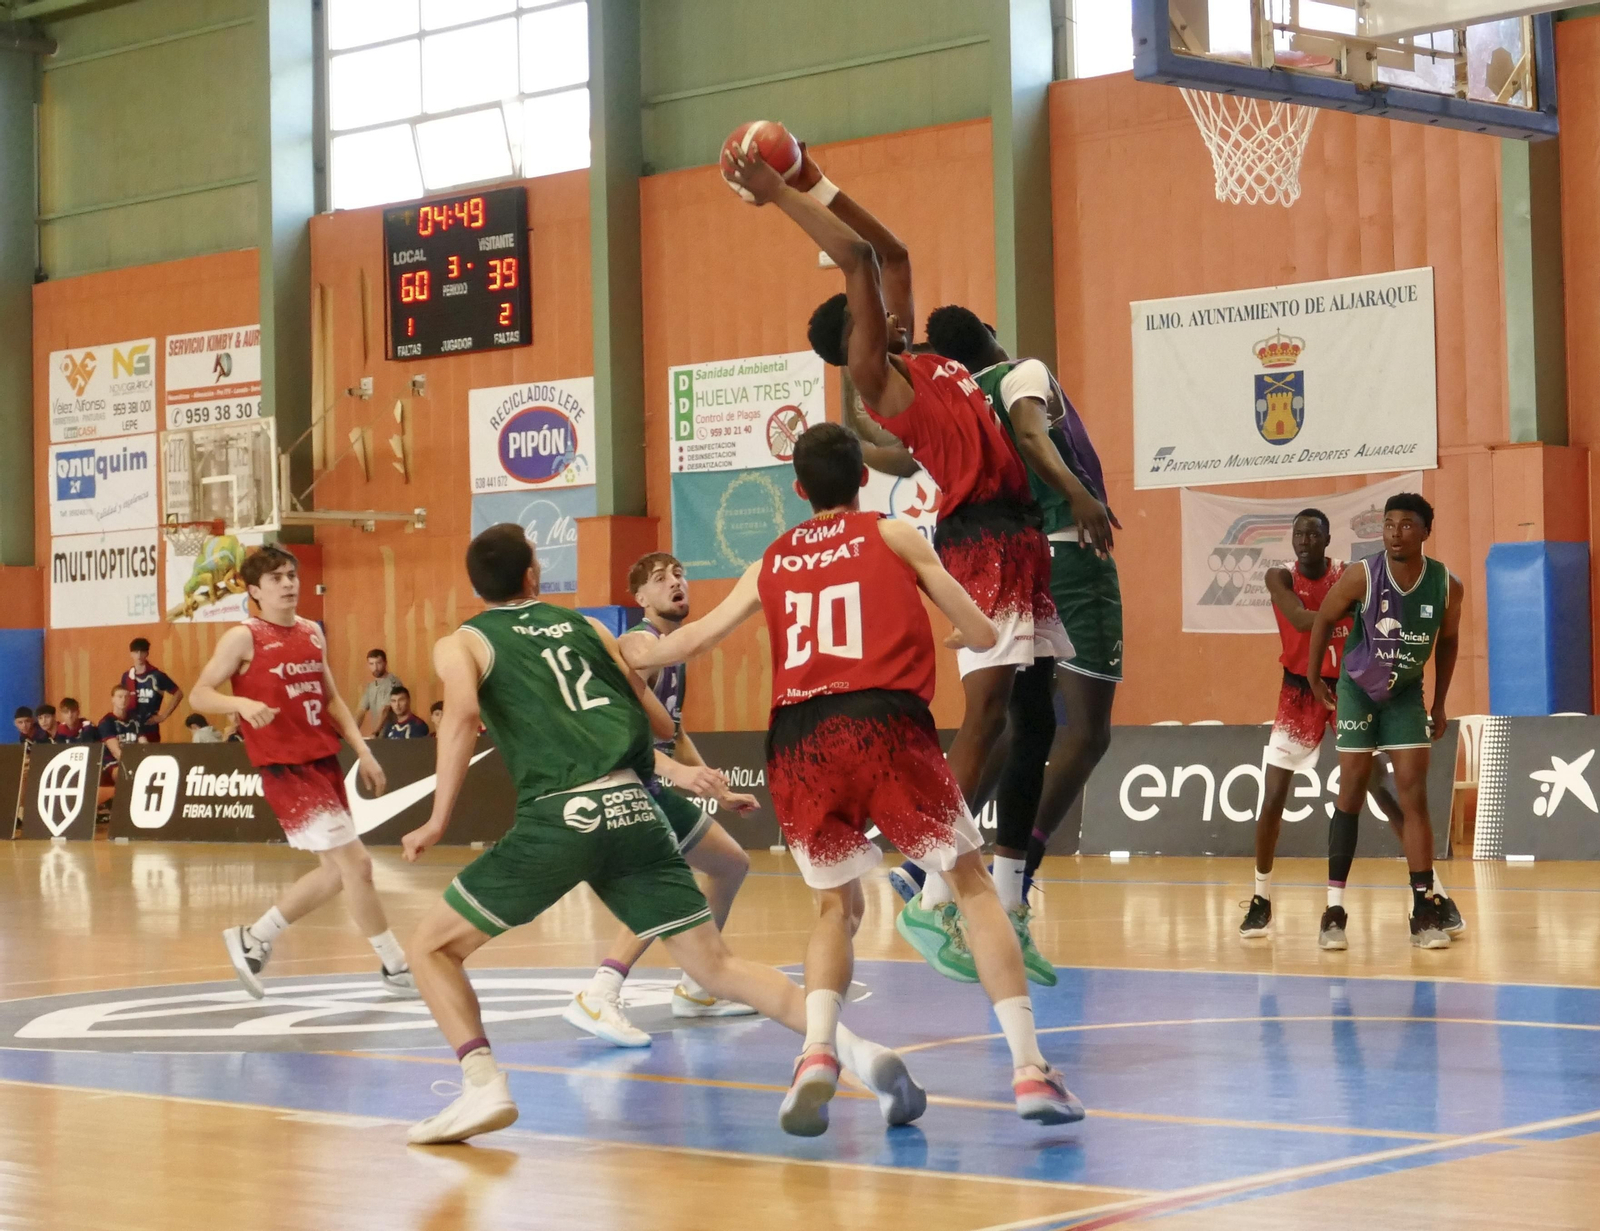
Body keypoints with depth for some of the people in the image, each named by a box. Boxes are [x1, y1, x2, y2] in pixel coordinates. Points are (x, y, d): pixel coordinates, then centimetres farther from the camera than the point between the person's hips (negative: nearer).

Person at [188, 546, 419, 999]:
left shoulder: (312, 633, 12)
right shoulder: (244, 638, -7)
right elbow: (200, 694, -7)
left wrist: (362, 750, 11)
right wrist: (242, 703, -26)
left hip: (324, 762, 8)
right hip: (286, 769, -8)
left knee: (336, 870, 11)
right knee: (356, 863, -9)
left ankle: (253, 940, 25)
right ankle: (396, 967, 1)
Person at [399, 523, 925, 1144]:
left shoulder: (459, 644, 14)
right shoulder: (584, 625, 25)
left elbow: (462, 713, -10)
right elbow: (661, 726, 24)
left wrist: (439, 820, -4)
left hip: (560, 814, -4)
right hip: (635, 809, 4)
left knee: (431, 946, 11)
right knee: (715, 966, 7)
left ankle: (484, 1085, -8)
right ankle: (855, 1048, -11)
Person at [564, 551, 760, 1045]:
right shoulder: (640, 643, -15)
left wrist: (719, 792, 25)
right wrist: (678, 771, -38)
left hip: (653, 786, 11)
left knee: (732, 864, 22)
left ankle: (695, 989, 31)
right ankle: (598, 998, -36)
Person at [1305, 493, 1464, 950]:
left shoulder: (1446, 586, -16)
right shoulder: (1362, 577, -22)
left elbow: (1447, 641, 3)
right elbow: (1323, 620, -5)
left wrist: (1439, 704, 5)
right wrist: (1314, 678, 1)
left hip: (1406, 694, 2)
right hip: (1358, 690, -2)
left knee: (1414, 796, -4)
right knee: (1351, 793, -3)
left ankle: (1425, 911, -2)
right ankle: (1335, 909, 2)